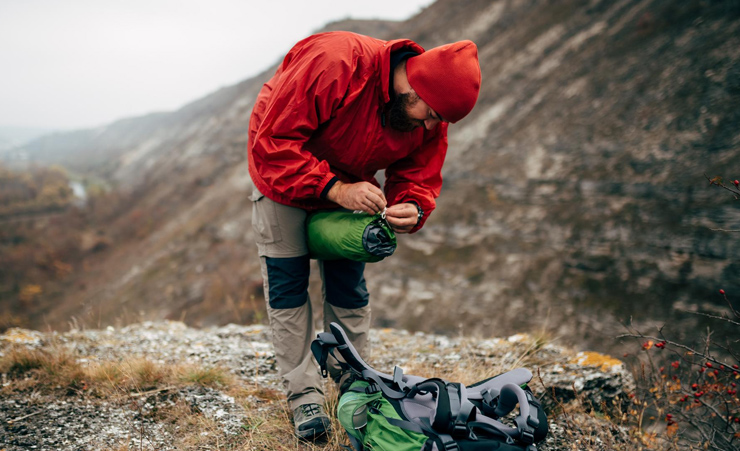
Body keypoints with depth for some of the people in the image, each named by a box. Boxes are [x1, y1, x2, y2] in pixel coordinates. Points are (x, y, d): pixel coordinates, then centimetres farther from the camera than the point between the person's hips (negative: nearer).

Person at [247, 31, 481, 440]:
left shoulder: (431, 119, -19)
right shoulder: (333, 63, -38)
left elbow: (418, 179, -9)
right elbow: (272, 143, -35)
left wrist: (412, 211, -32)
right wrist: (335, 189, -41)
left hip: (348, 184, 4)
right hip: (282, 175, -3)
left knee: (349, 287, 4)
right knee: (287, 284, -2)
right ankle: (303, 394, 9)